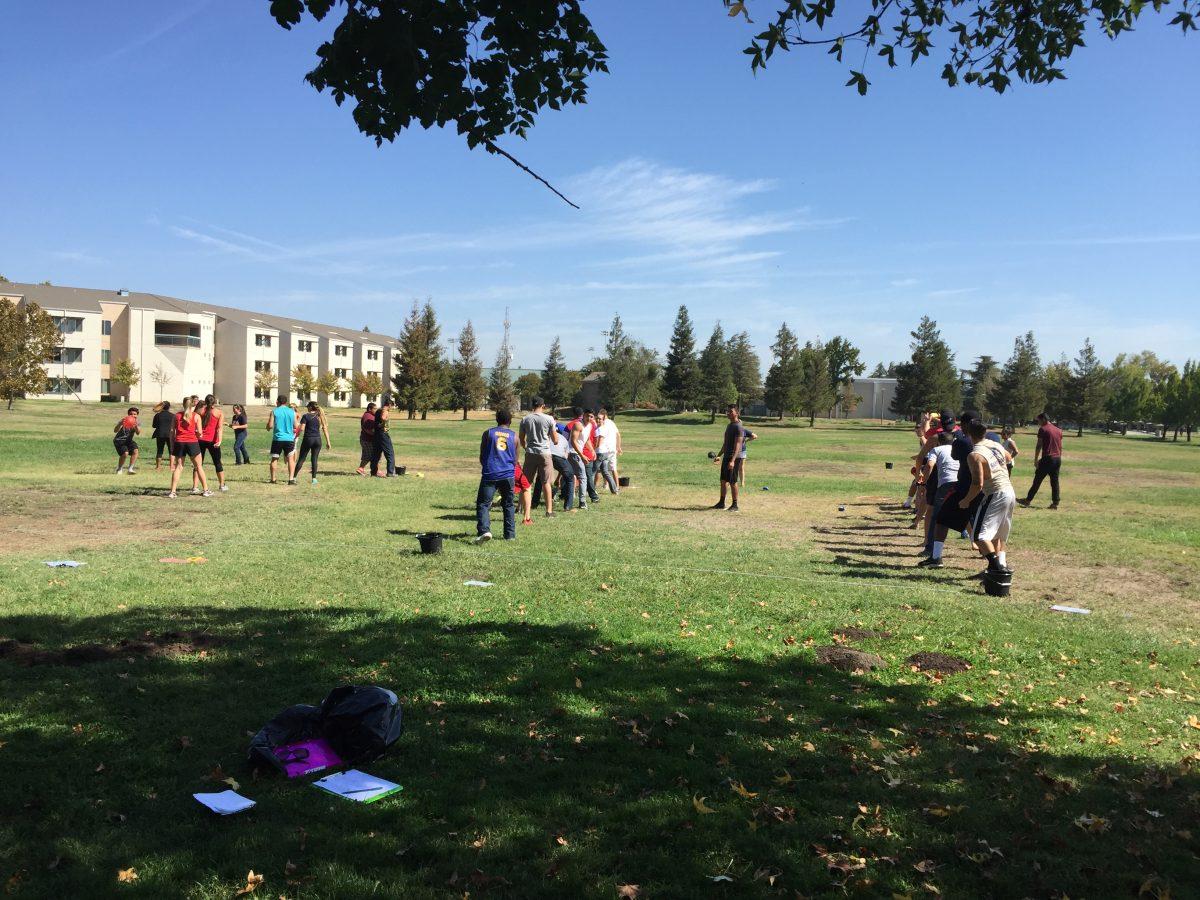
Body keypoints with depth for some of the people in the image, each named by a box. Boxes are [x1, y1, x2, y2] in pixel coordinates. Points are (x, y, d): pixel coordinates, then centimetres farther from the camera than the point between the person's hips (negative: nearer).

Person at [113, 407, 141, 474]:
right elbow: (115, 431, -29)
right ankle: (119, 469, 0)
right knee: (125, 453, -24)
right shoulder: (123, 421, -15)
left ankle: (130, 469, -14)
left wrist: (136, 426, -41)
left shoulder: (137, 423, -2)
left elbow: (138, 433, -21)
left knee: (135, 450, -22)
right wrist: (120, 424, -48)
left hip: (128, 440, 4)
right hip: (119, 440, -4)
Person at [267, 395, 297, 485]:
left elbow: (269, 426, -4)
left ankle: (273, 479, 12)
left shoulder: (274, 412, -1)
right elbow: (295, 427, 7)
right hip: (289, 439, 0)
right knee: (291, 458, 3)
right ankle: (291, 479, -9)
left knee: (274, 459, 10)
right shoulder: (292, 412, 4)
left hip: (277, 438, 0)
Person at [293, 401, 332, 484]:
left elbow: (302, 429, -13)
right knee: (314, 459, 8)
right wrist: (328, 442, 6)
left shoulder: (306, 416, -5)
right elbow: (325, 429, 5)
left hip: (308, 439, -3)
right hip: (317, 440, 3)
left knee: (301, 459, 5)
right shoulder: (320, 416, 7)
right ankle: (314, 478, 3)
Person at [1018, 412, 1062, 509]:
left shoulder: (1043, 429, -5)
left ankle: (1028, 500, 3)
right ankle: (1055, 502, 6)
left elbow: (1039, 445, -8)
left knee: (1037, 480, -1)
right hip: (1057, 459, 6)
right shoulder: (1058, 430, 14)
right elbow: (1060, 447, 17)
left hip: (1047, 458, -6)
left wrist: (1036, 459, -5)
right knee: (1055, 481, 8)